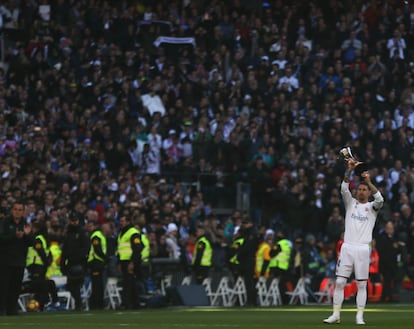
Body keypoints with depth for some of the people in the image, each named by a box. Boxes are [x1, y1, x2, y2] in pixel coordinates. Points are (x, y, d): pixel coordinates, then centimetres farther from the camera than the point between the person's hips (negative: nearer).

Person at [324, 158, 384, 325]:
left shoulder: (372, 207, 8)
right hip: (347, 247, 1)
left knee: (361, 285, -1)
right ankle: (336, 314, 2)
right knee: (340, 282, -2)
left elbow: (380, 199, -13)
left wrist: (369, 181, -22)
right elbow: (344, 189, -4)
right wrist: (349, 171, -17)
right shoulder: (351, 203, 13)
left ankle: (359, 316, 3)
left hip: (363, 250, -1)